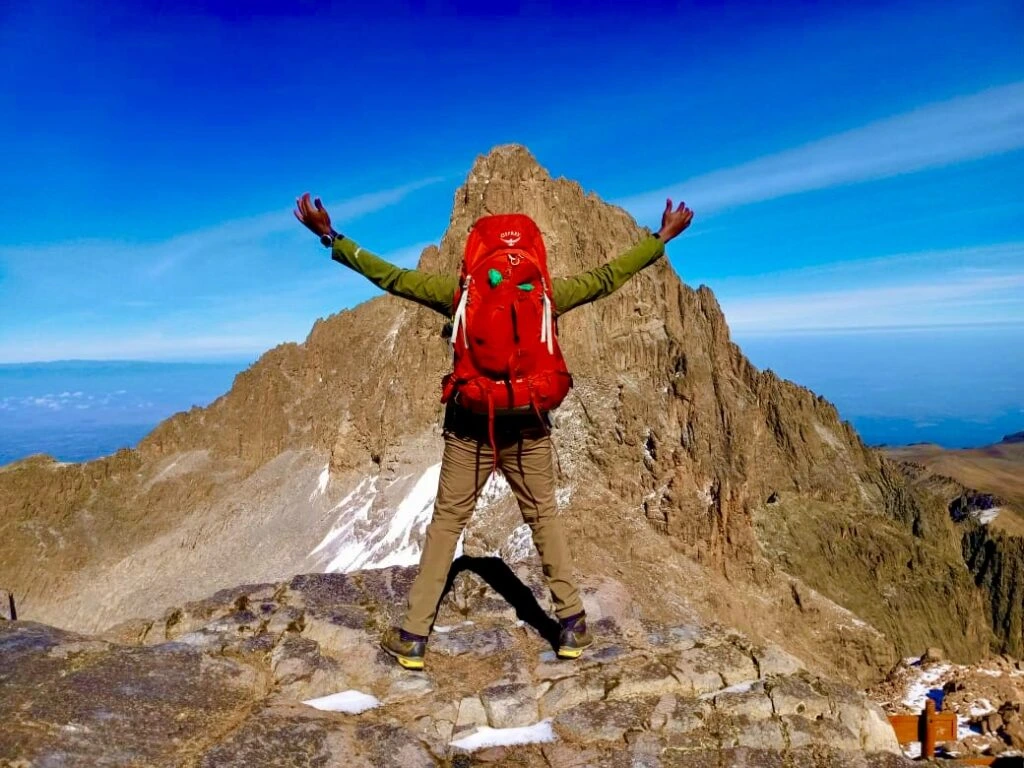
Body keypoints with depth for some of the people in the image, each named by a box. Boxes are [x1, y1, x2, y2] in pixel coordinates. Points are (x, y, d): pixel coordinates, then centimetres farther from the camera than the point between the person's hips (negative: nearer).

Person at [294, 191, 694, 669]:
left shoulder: (459, 291, -1)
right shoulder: (547, 292, 1)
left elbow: (389, 276, 2)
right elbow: (607, 277, 10)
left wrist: (330, 236, 12)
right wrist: (662, 237, 23)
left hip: (469, 428, 0)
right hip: (528, 428, 1)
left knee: (446, 523, 9)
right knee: (544, 518, 16)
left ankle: (413, 637, 13)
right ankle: (572, 625, 19)